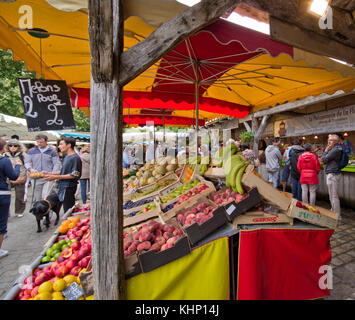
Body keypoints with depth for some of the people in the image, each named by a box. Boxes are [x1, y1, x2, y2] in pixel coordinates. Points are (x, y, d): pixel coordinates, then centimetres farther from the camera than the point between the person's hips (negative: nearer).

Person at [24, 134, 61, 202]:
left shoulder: (52, 151, 4)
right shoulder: (31, 151, 12)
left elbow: (57, 164, 1)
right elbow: (26, 162, 10)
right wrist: (30, 169, -12)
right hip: (36, 179, 3)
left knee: (45, 197, -16)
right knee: (36, 199, 9)